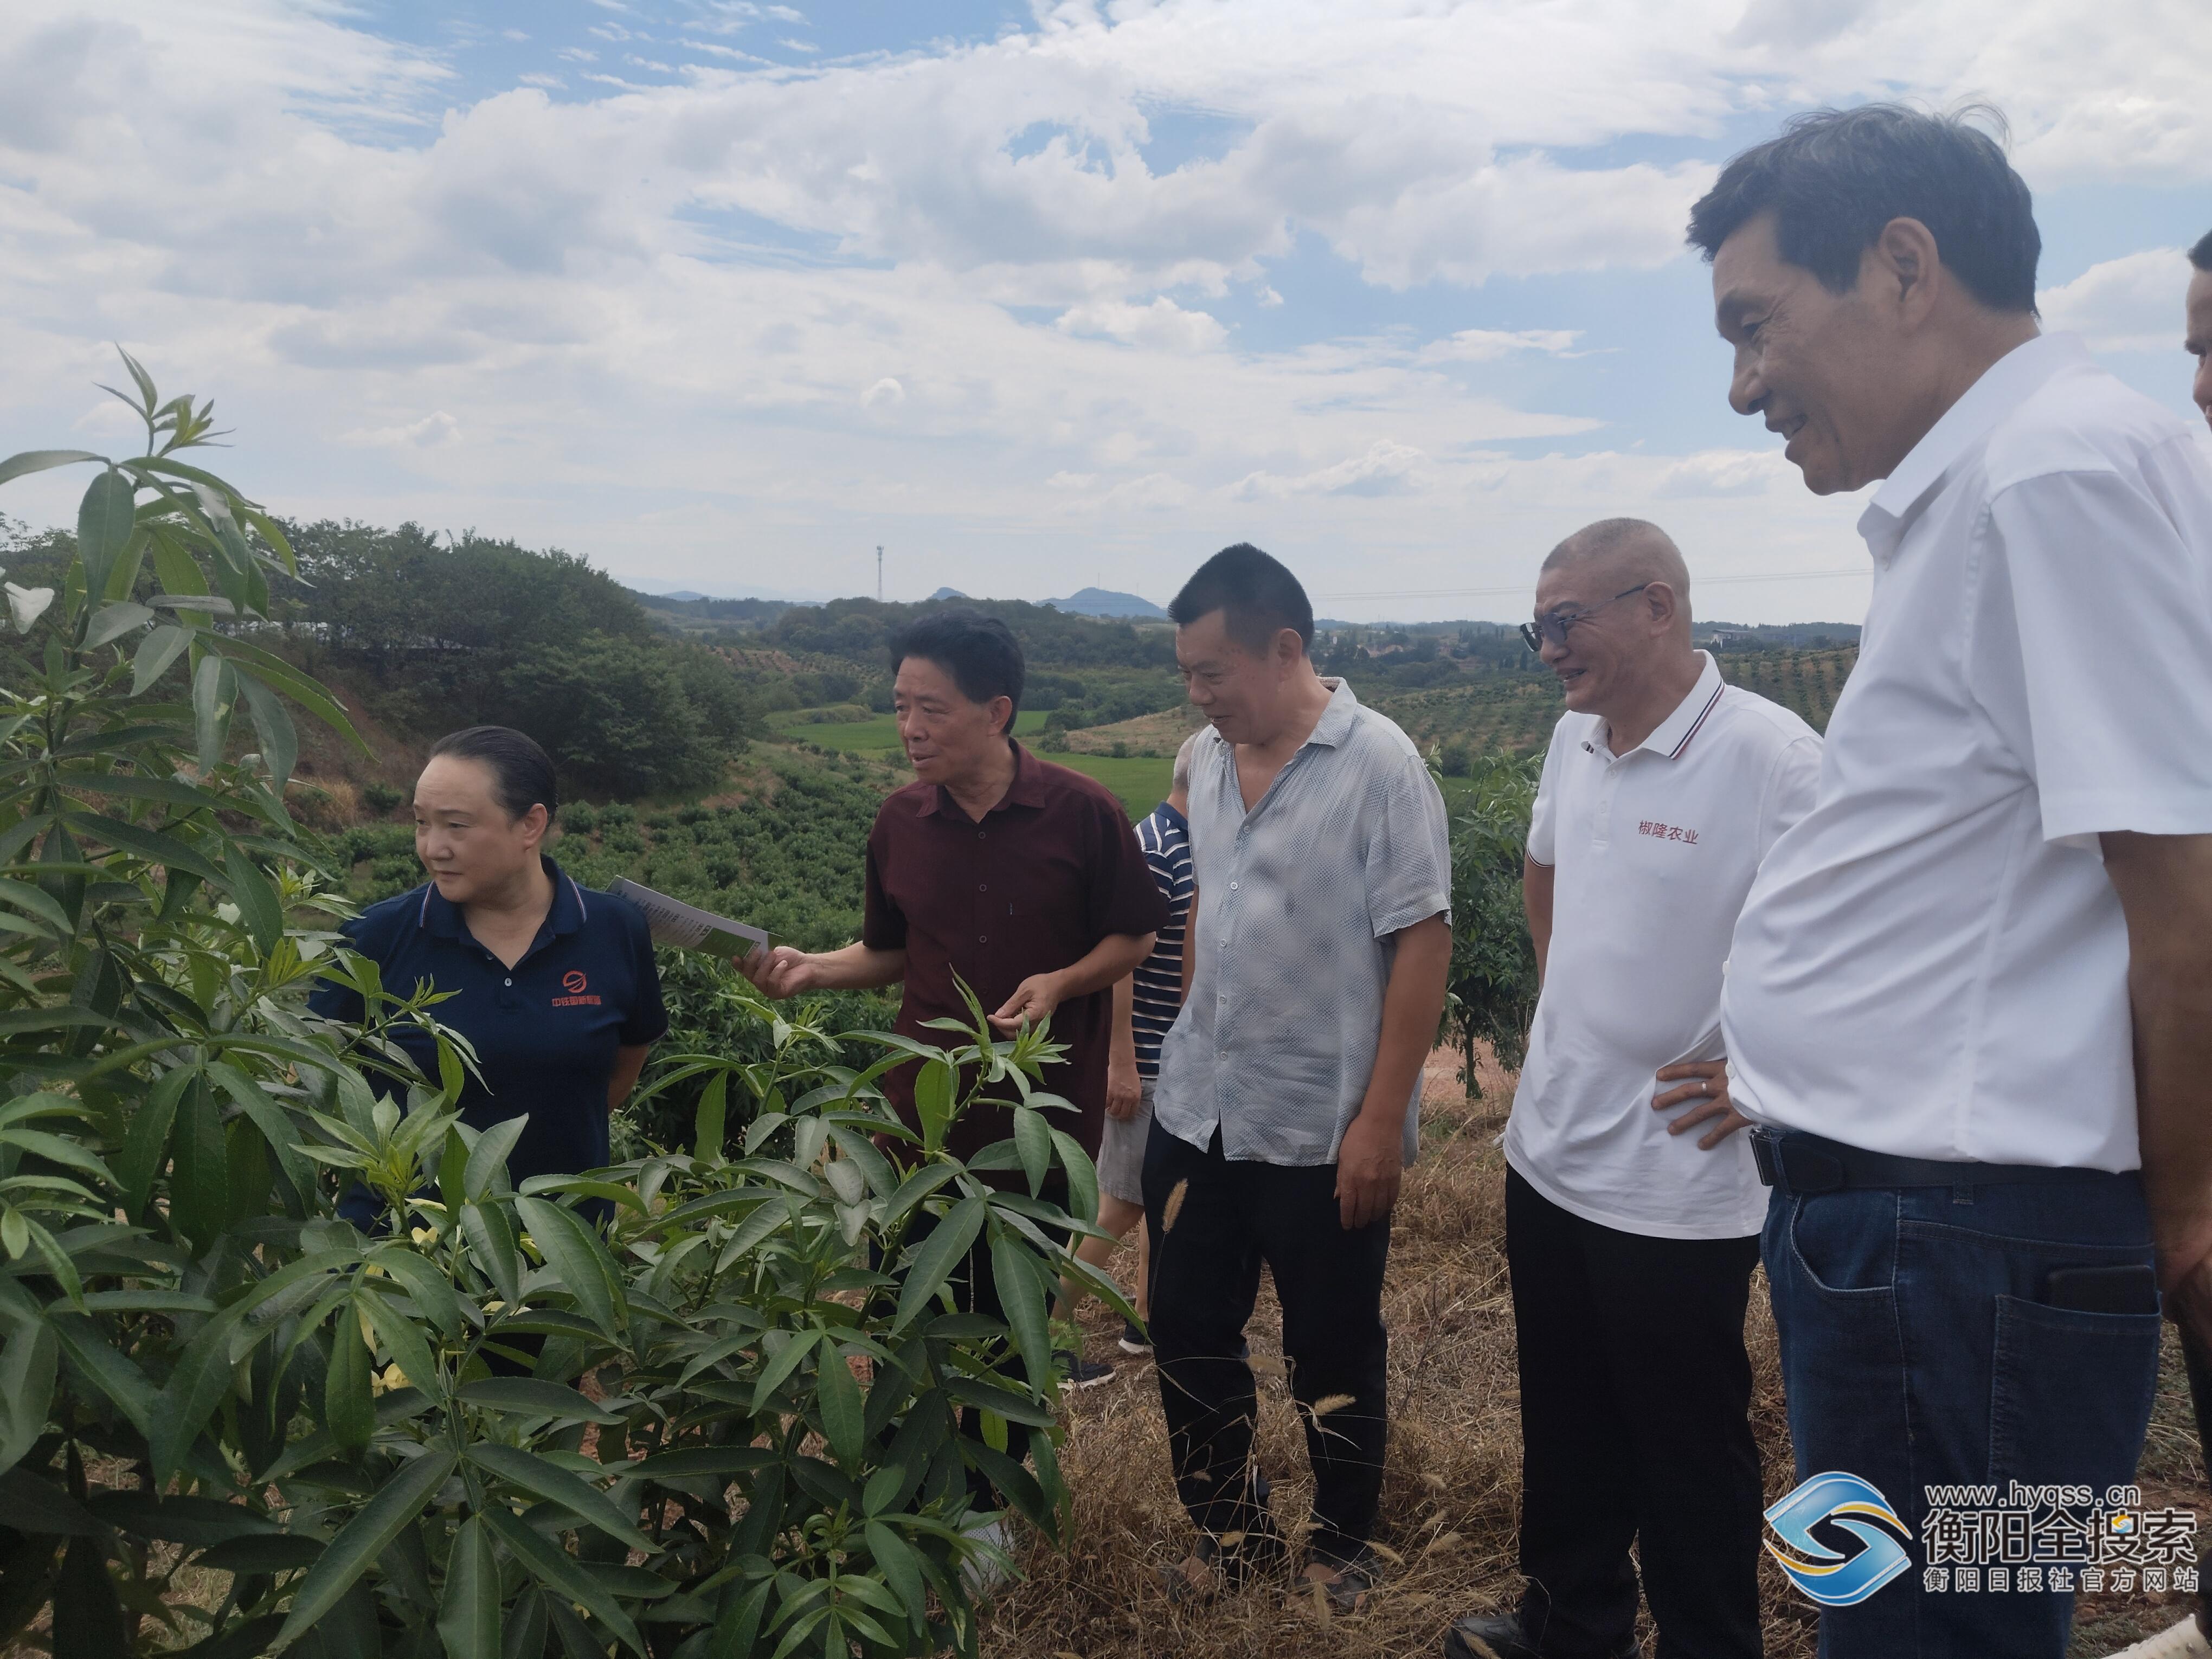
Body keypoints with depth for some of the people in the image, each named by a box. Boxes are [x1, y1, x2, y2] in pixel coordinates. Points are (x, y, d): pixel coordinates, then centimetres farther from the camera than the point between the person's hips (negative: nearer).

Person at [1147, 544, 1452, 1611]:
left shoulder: (1378, 764, -14)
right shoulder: (1205, 760, 4)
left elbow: (1422, 944, -16)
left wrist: (1381, 1120, -18)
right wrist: (1189, 1042, 13)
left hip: (1324, 1130, -6)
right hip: (1195, 1113, 6)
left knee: (1333, 1356, 12)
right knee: (1187, 1337, 15)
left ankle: (1342, 1546, 36)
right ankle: (1234, 1531, 37)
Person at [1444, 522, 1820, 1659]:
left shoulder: (1772, 758, -20)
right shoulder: (1573, 739, 4)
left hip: (1676, 1187, -7)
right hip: (1546, 1150, 8)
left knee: (1687, 1457, 12)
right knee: (1564, 1426, 24)